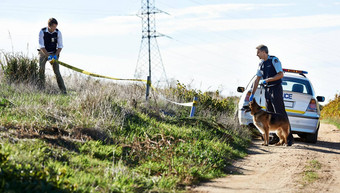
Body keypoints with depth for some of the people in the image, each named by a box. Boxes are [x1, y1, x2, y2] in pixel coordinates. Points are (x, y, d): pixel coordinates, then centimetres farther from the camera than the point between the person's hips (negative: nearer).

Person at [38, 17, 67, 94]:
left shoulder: (58, 33, -12)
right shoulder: (42, 32, -16)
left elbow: (60, 46, -5)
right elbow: (41, 46, -17)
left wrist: (56, 55, -20)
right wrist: (48, 56, -26)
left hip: (54, 53, 0)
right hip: (43, 52, 0)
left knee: (57, 71, -10)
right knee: (41, 69, -18)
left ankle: (63, 90, -10)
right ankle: (41, 87, -7)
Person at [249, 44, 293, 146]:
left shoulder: (274, 60, -10)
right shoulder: (261, 64, 13)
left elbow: (280, 74, -17)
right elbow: (257, 79, 18)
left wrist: (267, 80, -20)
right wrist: (252, 94, 15)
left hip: (276, 89, -8)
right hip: (267, 90, 8)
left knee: (281, 114, -12)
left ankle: (289, 137, -11)